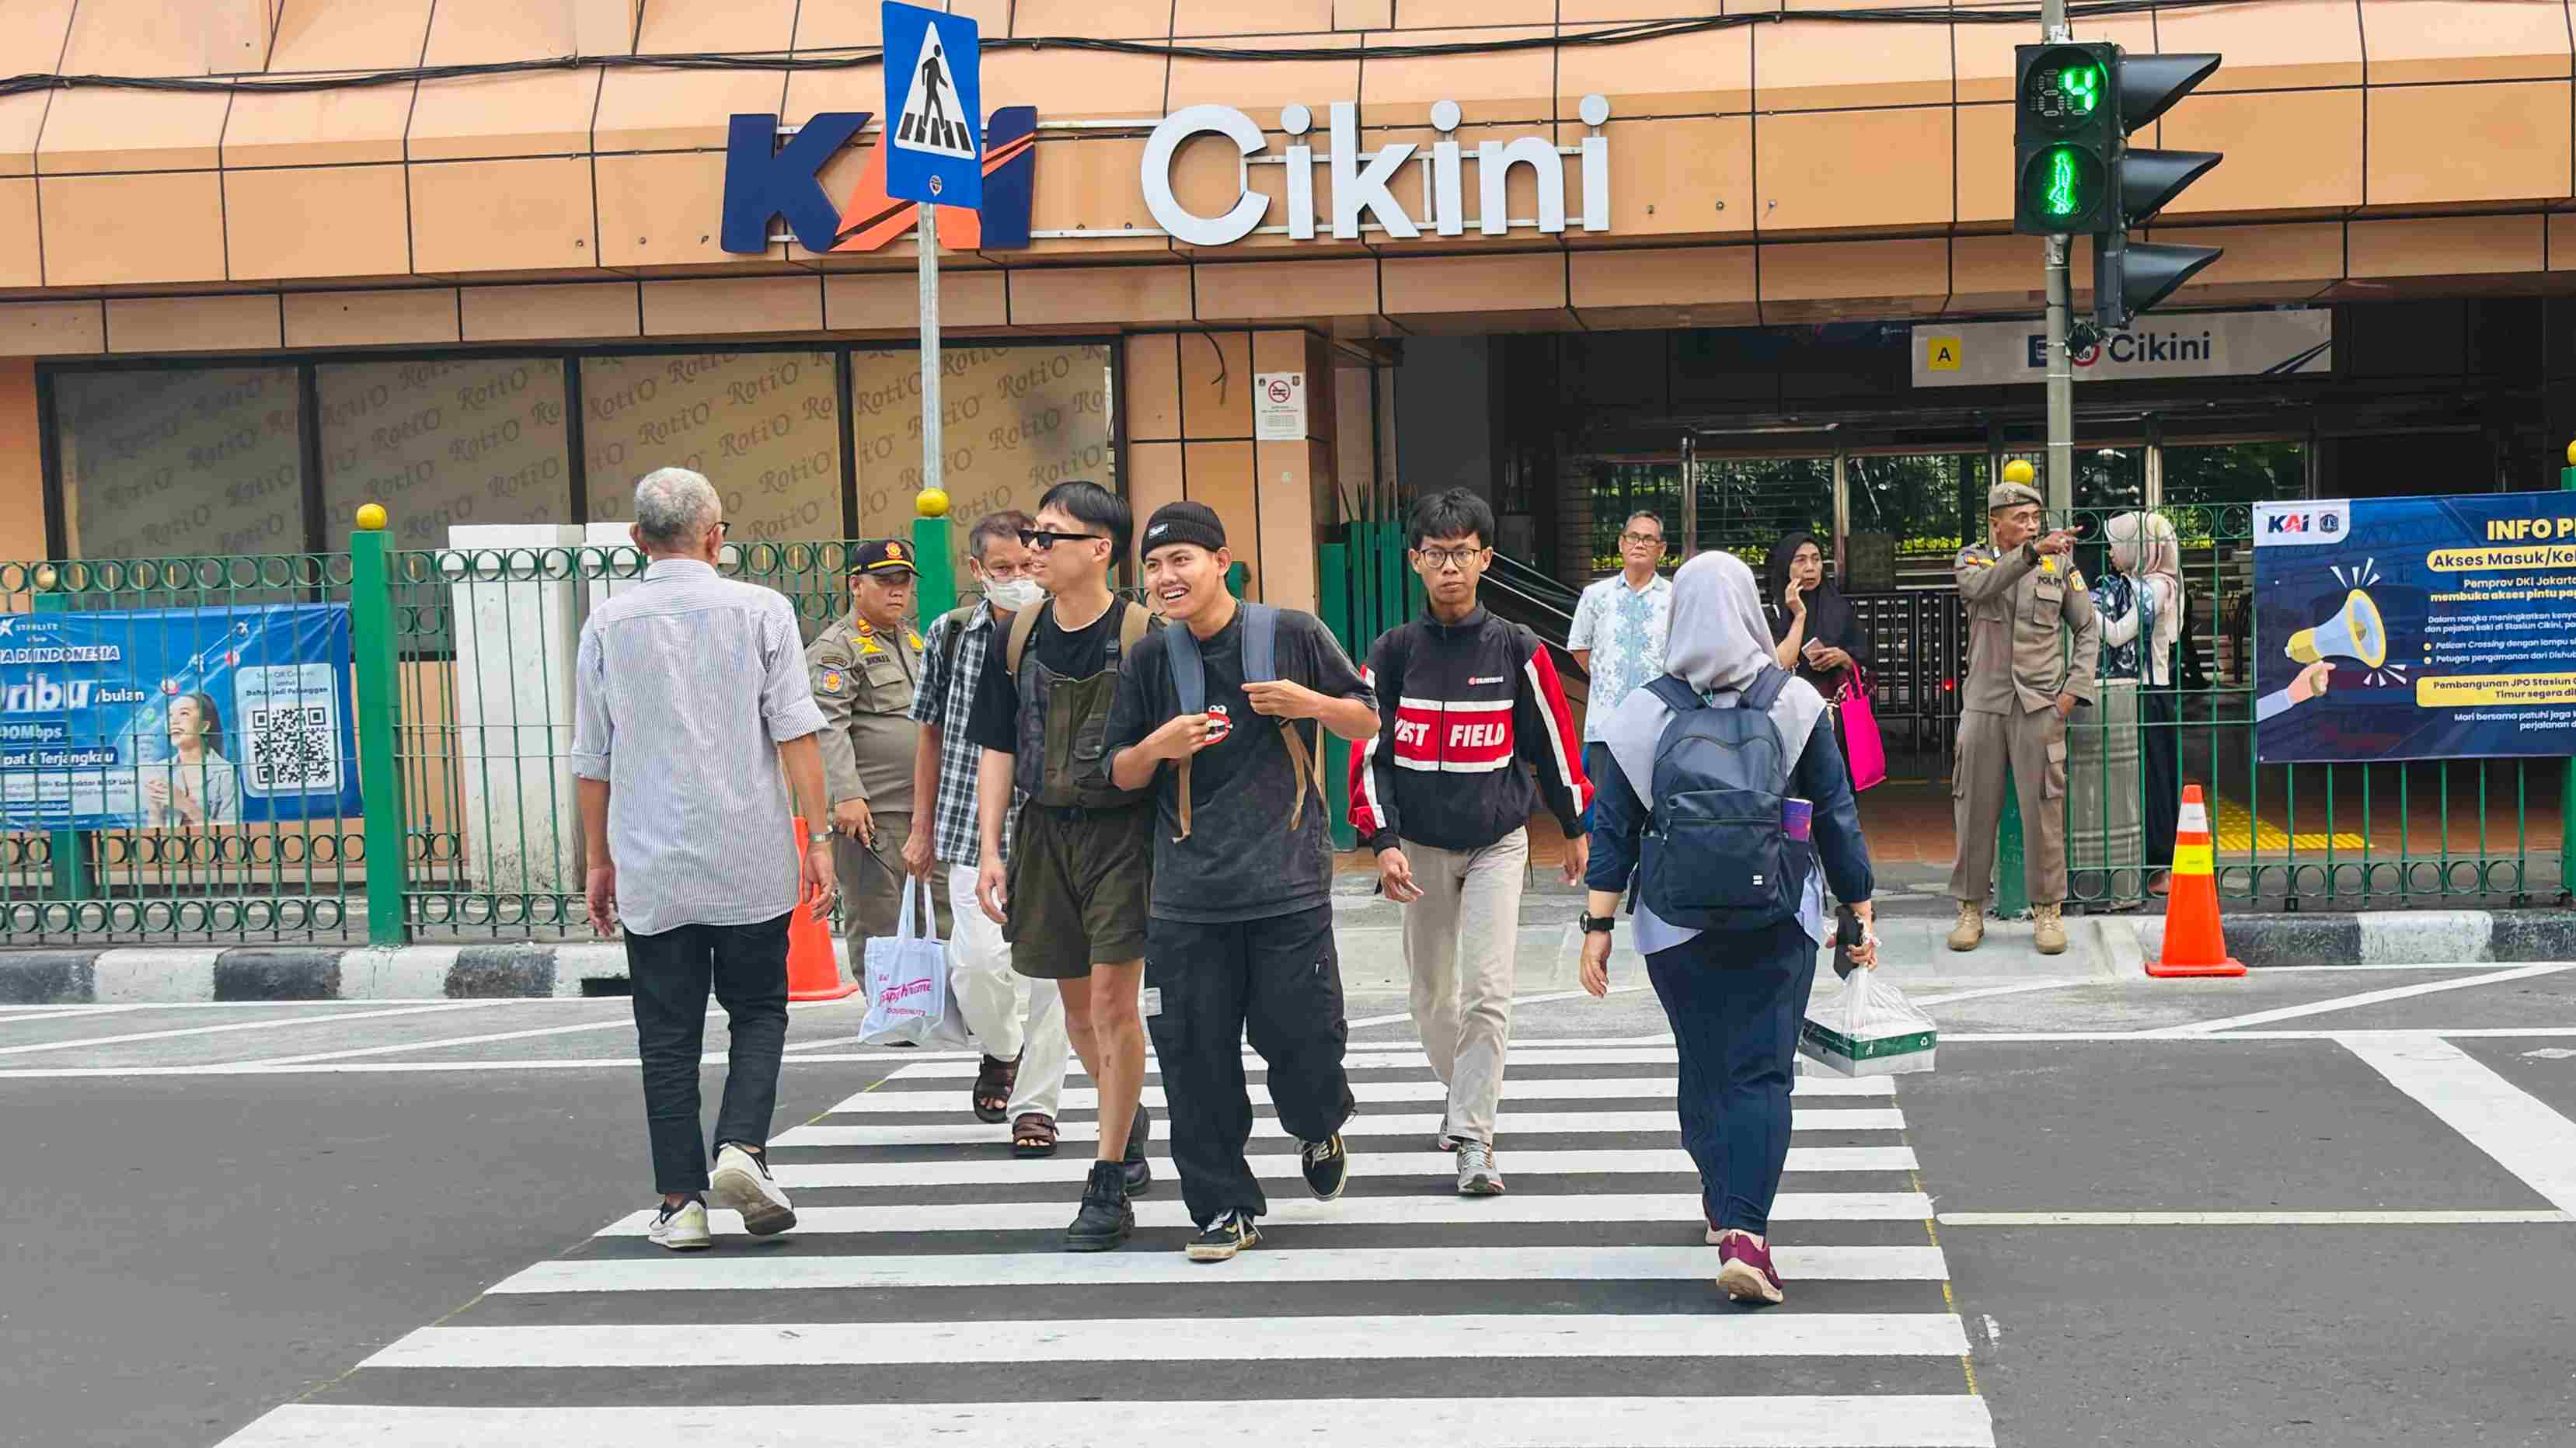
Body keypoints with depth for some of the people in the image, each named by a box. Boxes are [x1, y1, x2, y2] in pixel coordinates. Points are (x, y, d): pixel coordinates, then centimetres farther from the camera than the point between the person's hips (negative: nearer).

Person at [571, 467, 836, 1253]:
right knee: (758, 1011, 13)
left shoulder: (607, 623, 3)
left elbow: (593, 759, 7)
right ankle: (741, 1147, -7)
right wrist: (818, 839, -2)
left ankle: (681, 1202, 7)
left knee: (668, 1037, 7)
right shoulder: (761, 609, -2)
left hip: (650, 867, 1)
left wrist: (598, 860, 15)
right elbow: (796, 733, -6)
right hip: (751, 862, -1)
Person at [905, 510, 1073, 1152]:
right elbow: (932, 734, 13)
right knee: (978, 960, -9)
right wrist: (922, 829, 14)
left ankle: (1035, 1104, 13)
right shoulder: (950, 635, 3)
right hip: (974, 828, 1)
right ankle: (1002, 1050, 24)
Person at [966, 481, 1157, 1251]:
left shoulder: (1143, 636, -10)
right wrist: (990, 849, 3)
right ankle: (1129, 1117, 40)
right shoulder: (1018, 636, 5)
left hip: (1123, 832, -5)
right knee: (1077, 1004, 13)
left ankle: (1109, 1187, -1)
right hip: (1043, 832, 5)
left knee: (1113, 998, -8)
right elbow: (998, 748, 9)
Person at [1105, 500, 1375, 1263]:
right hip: (1187, 898, 2)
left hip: (1288, 887, -2)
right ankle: (1223, 1207, 16)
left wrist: (1308, 703, -10)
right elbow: (1120, 774, 12)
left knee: (1301, 1039, -1)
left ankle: (1321, 1132, 34)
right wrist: (1157, 746, -10)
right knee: (1196, 1057, 1)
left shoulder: (1293, 634, 0)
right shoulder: (1150, 659, 6)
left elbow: (1368, 720, 10)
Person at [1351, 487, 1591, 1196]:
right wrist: (1383, 840, -11)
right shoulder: (1393, 652, -2)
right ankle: (1463, 1092, 36)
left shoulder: (1518, 650, -4)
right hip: (1420, 845, 2)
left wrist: (1576, 828, 12)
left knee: (1488, 991, -12)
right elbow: (1369, 751, -1)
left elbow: (1554, 741, 6)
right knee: (1432, 993, 11)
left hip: (1497, 843, -2)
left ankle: (1473, 1136, -8)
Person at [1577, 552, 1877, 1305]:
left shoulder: (1643, 712, -1)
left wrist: (1599, 923, 2)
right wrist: (1861, 911, 9)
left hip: (1677, 919, 1)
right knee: (1761, 1069, -2)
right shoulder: (1795, 704, -2)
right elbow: (1837, 815, 1)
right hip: (1778, 918, -1)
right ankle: (1744, 1232, -16)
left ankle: (1720, 1198, 34)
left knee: (1702, 1061, 17)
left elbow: (1612, 827, -2)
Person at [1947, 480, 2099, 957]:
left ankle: (2048, 909, 7)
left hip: (2040, 704, 0)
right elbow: (1979, 586, -20)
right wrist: (2033, 552, -33)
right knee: (1975, 807, 3)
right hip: (1984, 702, 0)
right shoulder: (1973, 559, 5)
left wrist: (2074, 688, -1)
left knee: (2043, 808, -3)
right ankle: (1971, 909, 12)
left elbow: (2088, 630, 11)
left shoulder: (2060, 565, 7)